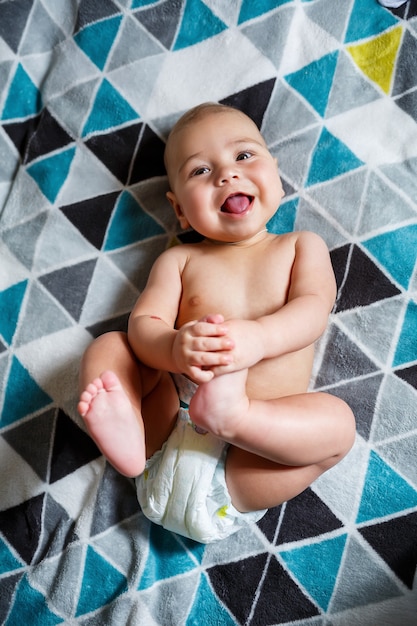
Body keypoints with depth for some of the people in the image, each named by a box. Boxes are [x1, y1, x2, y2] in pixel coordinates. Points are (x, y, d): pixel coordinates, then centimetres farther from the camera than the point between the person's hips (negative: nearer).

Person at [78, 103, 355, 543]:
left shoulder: (301, 246, 12)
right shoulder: (179, 260, 13)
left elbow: (312, 309, -6)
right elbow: (142, 324, -2)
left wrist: (258, 337, -29)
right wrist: (174, 348, -27)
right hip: (168, 419, 2)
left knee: (336, 420, -23)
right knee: (106, 347, -9)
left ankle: (232, 415, -42)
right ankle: (128, 431, -33)